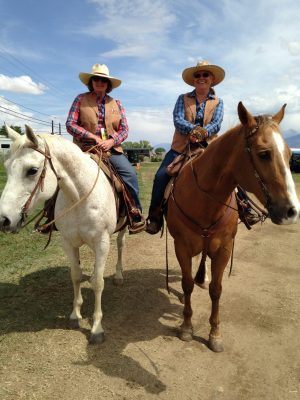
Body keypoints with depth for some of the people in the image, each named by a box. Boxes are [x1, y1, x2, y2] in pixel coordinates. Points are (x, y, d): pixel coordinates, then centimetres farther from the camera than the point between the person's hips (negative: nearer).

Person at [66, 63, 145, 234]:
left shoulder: (116, 103, 14)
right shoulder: (81, 99, 7)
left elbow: (124, 129, 8)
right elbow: (70, 124, -1)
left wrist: (111, 141, -13)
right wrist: (92, 136, -13)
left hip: (112, 149, 1)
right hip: (85, 149, -1)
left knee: (130, 173, -22)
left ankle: (135, 213, -9)